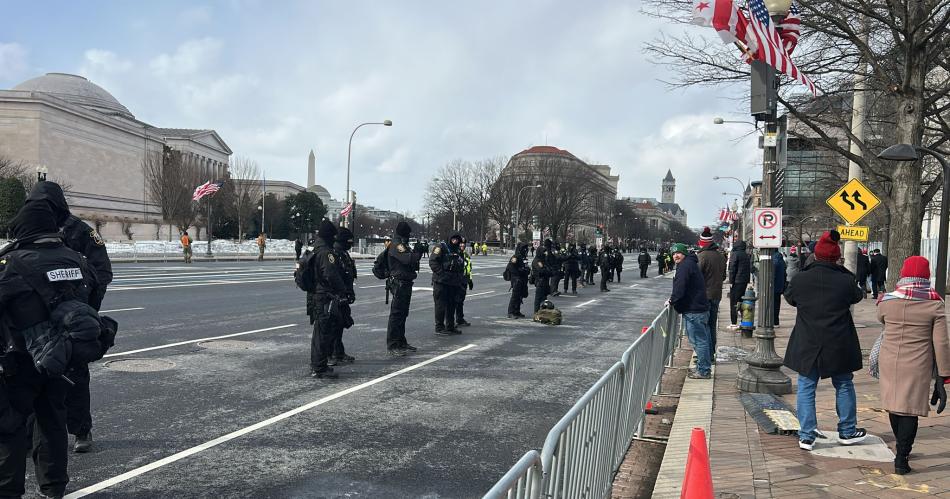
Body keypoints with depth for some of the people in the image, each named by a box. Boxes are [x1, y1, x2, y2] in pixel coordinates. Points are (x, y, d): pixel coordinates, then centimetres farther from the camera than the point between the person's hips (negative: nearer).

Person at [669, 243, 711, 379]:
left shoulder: (685, 266, -15)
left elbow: (680, 287, -19)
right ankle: (703, 368, 25)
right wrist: (674, 298, 19)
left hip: (693, 310, -11)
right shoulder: (690, 263, 19)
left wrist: (672, 300, -6)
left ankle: (704, 371, -2)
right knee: (701, 339, 16)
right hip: (699, 307, 11)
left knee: (698, 340, -6)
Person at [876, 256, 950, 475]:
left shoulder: (888, 300, -4)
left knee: (894, 405, 17)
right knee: (910, 409, 3)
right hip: (917, 366, -2)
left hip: (890, 362, 2)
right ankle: (901, 459, 1)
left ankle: (903, 448, 34)